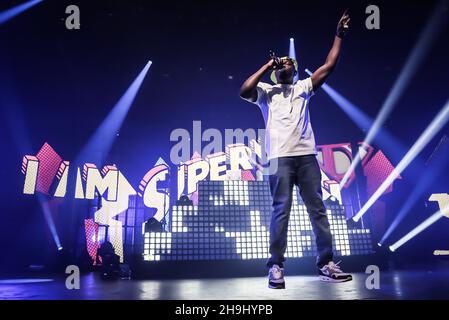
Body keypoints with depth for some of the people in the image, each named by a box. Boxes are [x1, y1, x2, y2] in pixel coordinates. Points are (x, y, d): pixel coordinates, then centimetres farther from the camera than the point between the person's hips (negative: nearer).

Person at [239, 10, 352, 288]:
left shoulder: (303, 88, 24)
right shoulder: (266, 91, 16)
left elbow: (328, 67, 18)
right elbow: (244, 91, -4)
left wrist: (339, 36, 16)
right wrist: (267, 66, 5)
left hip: (306, 155, 3)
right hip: (280, 158, -3)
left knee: (318, 208, 1)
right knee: (281, 210, -7)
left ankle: (326, 264, 6)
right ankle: (276, 267, -3)